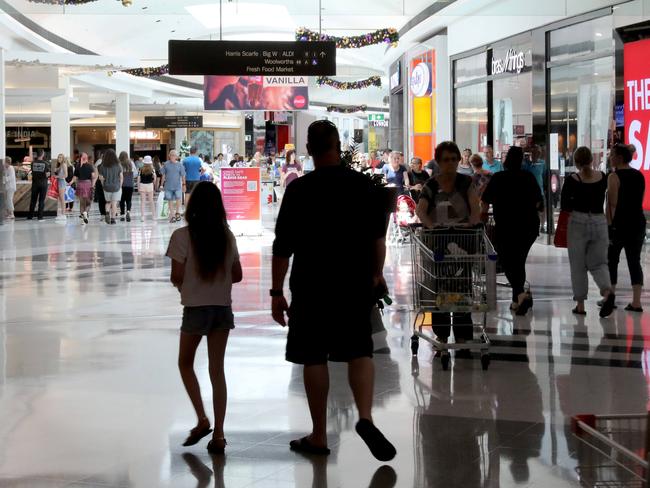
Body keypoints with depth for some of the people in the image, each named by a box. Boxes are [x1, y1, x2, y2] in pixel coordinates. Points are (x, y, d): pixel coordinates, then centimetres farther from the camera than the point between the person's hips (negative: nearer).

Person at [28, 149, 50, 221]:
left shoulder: (33, 163, -3)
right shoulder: (45, 163, -10)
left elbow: (32, 173, 2)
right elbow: (47, 174, -12)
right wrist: (48, 174, 8)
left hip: (35, 183, 2)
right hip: (43, 184, -2)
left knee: (33, 200, 10)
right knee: (41, 200, 4)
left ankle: (30, 216, 11)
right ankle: (40, 216, 2)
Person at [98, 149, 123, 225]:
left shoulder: (102, 166, -5)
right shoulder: (118, 165, -7)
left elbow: (101, 177, -4)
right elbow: (121, 176, -5)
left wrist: (104, 185, 9)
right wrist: (120, 185, 6)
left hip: (107, 187, 1)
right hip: (116, 187, -1)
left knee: (108, 202, 18)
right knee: (114, 203, 4)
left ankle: (107, 213, -6)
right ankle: (113, 219, 1)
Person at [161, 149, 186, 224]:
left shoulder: (179, 165, 2)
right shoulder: (166, 164, 3)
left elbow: (183, 176, 5)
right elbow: (163, 175, 9)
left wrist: (184, 185, 3)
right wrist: (162, 184, 7)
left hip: (177, 185, -1)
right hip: (168, 186, 1)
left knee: (178, 199, -11)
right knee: (170, 201, 4)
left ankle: (177, 213, 13)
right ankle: (172, 216, 13)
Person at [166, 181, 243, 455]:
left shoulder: (183, 235, -11)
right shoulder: (227, 236, 2)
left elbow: (177, 277, -11)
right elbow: (237, 275, 7)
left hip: (195, 308, -3)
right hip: (223, 308, 3)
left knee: (185, 363, 17)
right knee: (217, 369, 7)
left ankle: (202, 419, 4)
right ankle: (218, 434, 5)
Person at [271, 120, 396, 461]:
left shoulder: (299, 190, -8)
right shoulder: (364, 185, 1)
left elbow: (282, 247, -7)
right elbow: (378, 237, 12)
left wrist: (276, 292, 0)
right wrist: (376, 274, 26)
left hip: (312, 285, -2)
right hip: (357, 284, 2)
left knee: (314, 358, 7)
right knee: (360, 351, 10)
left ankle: (319, 436, 13)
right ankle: (365, 417, -12)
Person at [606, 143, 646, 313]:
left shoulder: (614, 176, -11)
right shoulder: (640, 176, 9)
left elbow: (612, 203, -16)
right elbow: (640, 200, 15)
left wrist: (609, 223, -15)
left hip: (619, 223, -6)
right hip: (638, 222, 6)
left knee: (611, 261, 8)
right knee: (634, 262, 6)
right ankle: (636, 302, 0)